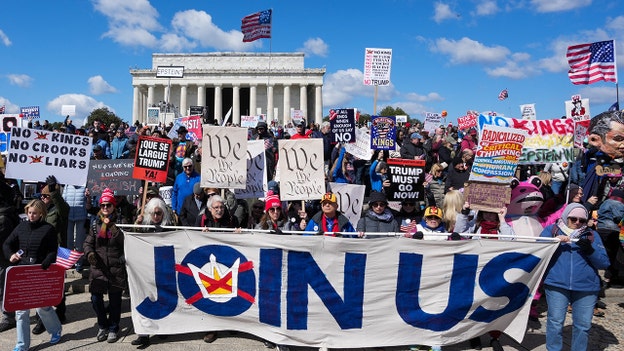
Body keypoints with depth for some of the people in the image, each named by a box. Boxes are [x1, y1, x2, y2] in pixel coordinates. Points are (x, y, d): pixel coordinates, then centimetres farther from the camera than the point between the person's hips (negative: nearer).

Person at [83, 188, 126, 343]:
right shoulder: (95, 223, 8)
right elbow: (88, 242, 8)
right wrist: (89, 253, -10)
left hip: (116, 268, -2)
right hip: (98, 267, 3)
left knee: (115, 300, 7)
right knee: (96, 298, 4)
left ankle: (113, 329, 25)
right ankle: (102, 326, 28)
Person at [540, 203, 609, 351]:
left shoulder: (592, 235, 12)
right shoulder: (552, 230, 8)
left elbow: (604, 263, 6)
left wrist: (590, 250, -12)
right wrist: (555, 241, -15)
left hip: (587, 288, 2)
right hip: (557, 285, -2)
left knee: (583, 325, 8)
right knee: (556, 323, 2)